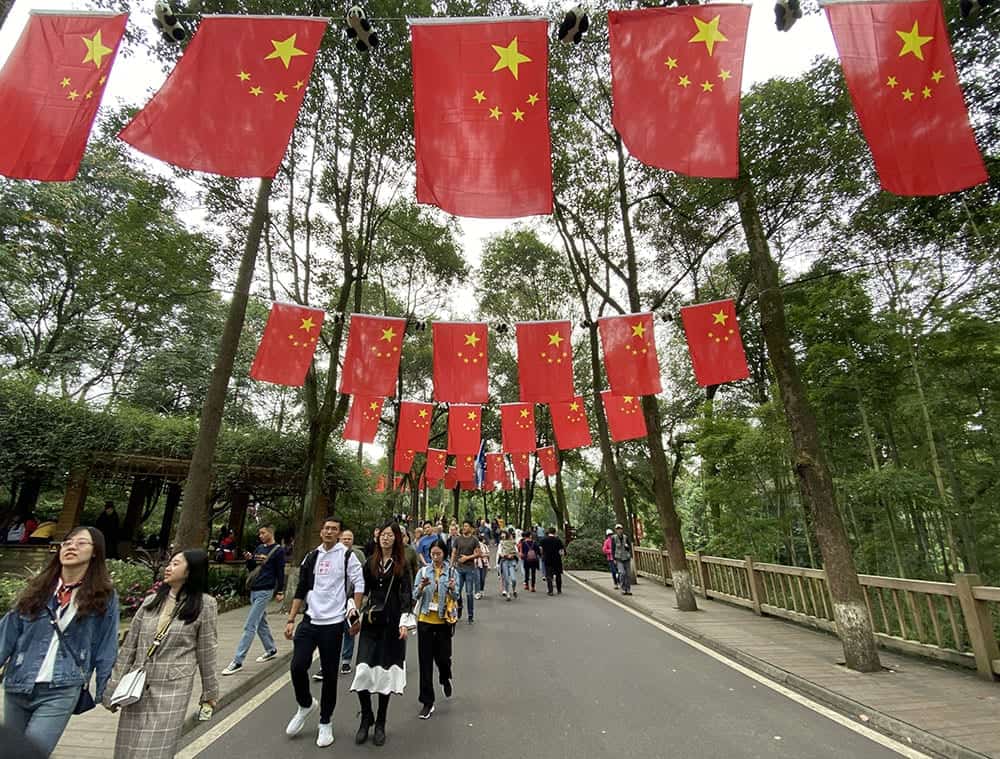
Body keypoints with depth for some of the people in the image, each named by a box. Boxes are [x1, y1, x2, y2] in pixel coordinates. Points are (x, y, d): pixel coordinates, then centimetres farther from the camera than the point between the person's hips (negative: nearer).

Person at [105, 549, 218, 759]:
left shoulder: (204, 605, -8)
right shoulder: (150, 602, 4)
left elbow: (206, 652, -2)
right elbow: (129, 647, 10)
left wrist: (210, 691, 3)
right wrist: (114, 687, 8)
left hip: (173, 689, -4)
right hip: (137, 687, 4)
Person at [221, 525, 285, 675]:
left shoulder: (278, 550, -8)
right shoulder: (259, 548, 12)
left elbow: (280, 572, -8)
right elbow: (251, 569, 17)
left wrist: (280, 592, -9)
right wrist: (249, 560, -3)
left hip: (265, 591, -8)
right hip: (253, 590, 8)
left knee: (250, 626, -7)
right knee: (261, 623, 16)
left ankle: (238, 661, -2)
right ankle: (271, 650, 31)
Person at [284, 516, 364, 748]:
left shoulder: (347, 556, -7)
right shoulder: (311, 557, 7)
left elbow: (359, 585, -6)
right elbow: (301, 591, 13)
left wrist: (354, 615, -11)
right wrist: (291, 620, 10)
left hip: (333, 623, -3)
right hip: (310, 620, 4)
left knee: (329, 674, 6)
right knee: (297, 666, -3)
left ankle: (325, 723, 27)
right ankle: (305, 705, 28)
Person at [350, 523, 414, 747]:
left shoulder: (401, 564, -1)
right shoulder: (370, 562, 7)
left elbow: (406, 594, -5)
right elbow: (363, 588, 12)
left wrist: (405, 621, -14)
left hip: (392, 622, -2)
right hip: (371, 621, 2)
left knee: (387, 672, 5)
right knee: (363, 670, -4)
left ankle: (380, 724, 24)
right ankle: (366, 717, 21)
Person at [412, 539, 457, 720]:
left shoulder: (451, 572, -3)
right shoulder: (423, 571, 0)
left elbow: (456, 598, -2)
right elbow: (415, 596, -1)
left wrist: (452, 589, -24)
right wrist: (422, 586, -21)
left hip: (443, 621, -1)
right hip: (425, 620, 1)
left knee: (443, 657, 6)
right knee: (425, 661, 3)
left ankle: (445, 679, 42)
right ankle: (427, 702, 16)